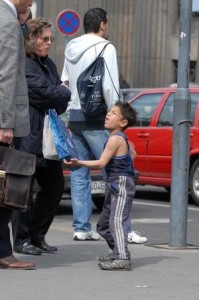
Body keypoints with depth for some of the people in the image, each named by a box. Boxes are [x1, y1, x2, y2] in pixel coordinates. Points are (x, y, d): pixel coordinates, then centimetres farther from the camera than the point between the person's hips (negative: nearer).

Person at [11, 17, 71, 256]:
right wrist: (66, 93, -1)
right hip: (27, 137, -9)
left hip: (47, 136, 9)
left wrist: (58, 97, -3)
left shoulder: (48, 64, 17)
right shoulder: (23, 65, -12)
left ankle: (37, 236, 21)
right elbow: (45, 93, -18)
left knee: (54, 186, 9)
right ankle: (22, 240, 7)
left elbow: (60, 99, 18)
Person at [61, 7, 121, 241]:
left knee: (79, 174, 8)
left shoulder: (71, 49, 15)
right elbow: (110, 87, -15)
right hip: (97, 119, -7)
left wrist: (71, 114, 18)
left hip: (75, 117, 7)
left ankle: (81, 228, 8)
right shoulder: (104, 48, -8)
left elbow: (64, 84, 15)